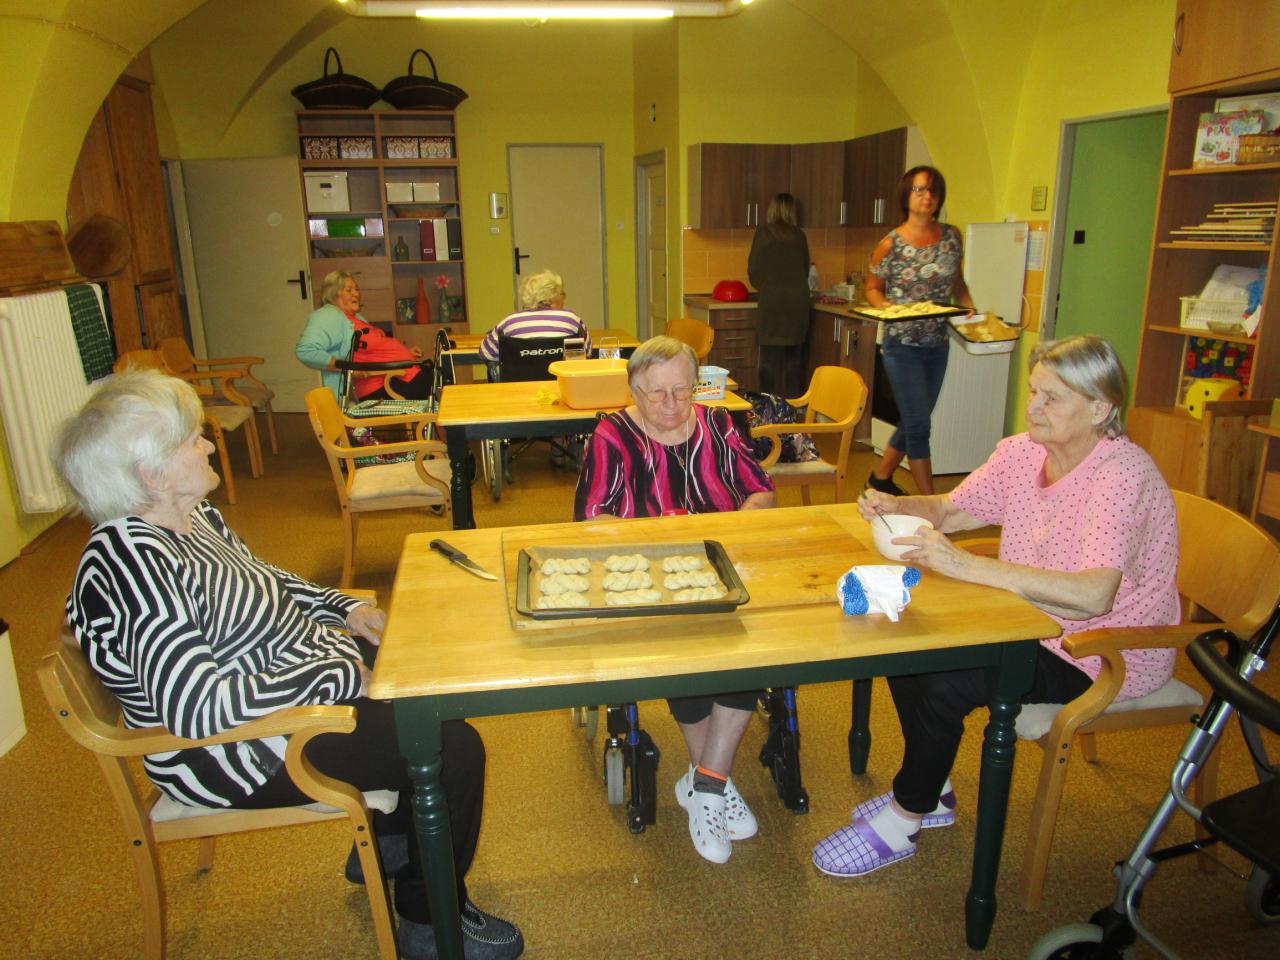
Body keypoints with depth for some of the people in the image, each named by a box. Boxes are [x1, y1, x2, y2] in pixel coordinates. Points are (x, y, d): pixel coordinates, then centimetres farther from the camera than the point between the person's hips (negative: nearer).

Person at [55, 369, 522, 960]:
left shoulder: (194, 516, 2)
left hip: (303, 675, 10)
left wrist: (345, 607, 5)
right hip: (239, 752, -10)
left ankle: (389, 842, 30)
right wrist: (338, 677, -27)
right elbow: (199, 708, -35)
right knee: (452, 749, -14)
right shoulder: (131, 563, -29)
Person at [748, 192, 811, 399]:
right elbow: (805, 268, 15)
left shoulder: (763, 234, 0)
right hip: (799, 299, 3)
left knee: (771, 354, 0)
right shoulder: (799, 235, 8)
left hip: (773, 299, -3)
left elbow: (753, 269, 1)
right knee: (794, 355, 8)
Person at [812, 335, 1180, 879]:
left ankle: (902, 822, 2)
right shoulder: (1023, 451, -2)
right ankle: (931, 791, 15)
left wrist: (966, 566, -40)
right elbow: (950, 510, 7)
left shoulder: (1121, 474, -24)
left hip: (1105, 656, -7)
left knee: (943, 682, -23)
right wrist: (895, 506, -16)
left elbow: (1093, 595, -36)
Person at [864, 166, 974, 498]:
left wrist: (970, 309, 0)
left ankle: (880, 476, 35)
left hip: (937, 344, 6)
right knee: (918, 424, -5)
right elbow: (872, 288, 1)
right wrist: (887, 307, -19)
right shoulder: (891, 244, -8)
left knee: (915, 420, 15)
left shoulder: (951, 236, 4)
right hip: (903, 345, -5)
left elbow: (956, 282, 16)